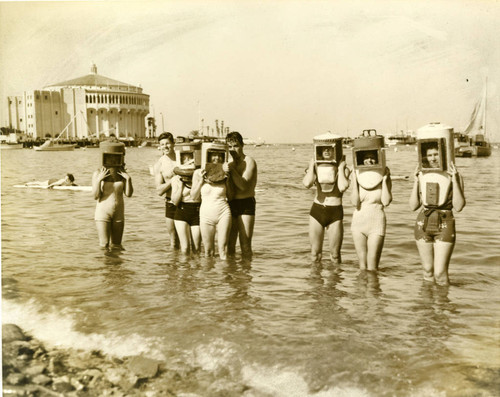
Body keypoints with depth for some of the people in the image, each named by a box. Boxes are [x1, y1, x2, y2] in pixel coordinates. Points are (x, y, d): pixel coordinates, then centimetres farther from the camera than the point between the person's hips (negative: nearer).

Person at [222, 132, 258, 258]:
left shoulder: (249, 162, -6)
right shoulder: (230, 164, 15)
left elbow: (244, 186, -17)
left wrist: (231, 171, -24)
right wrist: (225, 172, -5)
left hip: (246, 204, -7)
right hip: (231, 204, 7)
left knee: (245, 245, -6)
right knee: (230, 244, 10)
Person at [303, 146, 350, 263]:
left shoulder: (343, 169, -2)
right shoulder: (315, 167, 3)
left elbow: (342, 187, -21)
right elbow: (307, 183, -17)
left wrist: (341, 168, -11)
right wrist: (312, 166, -7)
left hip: (335, 212, -2)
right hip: (317, 211, 2)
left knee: (335, 254, 3)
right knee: (315, 252, 8)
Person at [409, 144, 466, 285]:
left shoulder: (455, 177, -4)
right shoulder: (422, 176, 3)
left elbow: (458, 207, -13)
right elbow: (413, 206, 1)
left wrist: (454, 180, -17)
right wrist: (416, 181, -5)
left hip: (445, 226, -3)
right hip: (423, 224, 3)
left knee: (440, 273, -8)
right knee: (428, 270, 11)